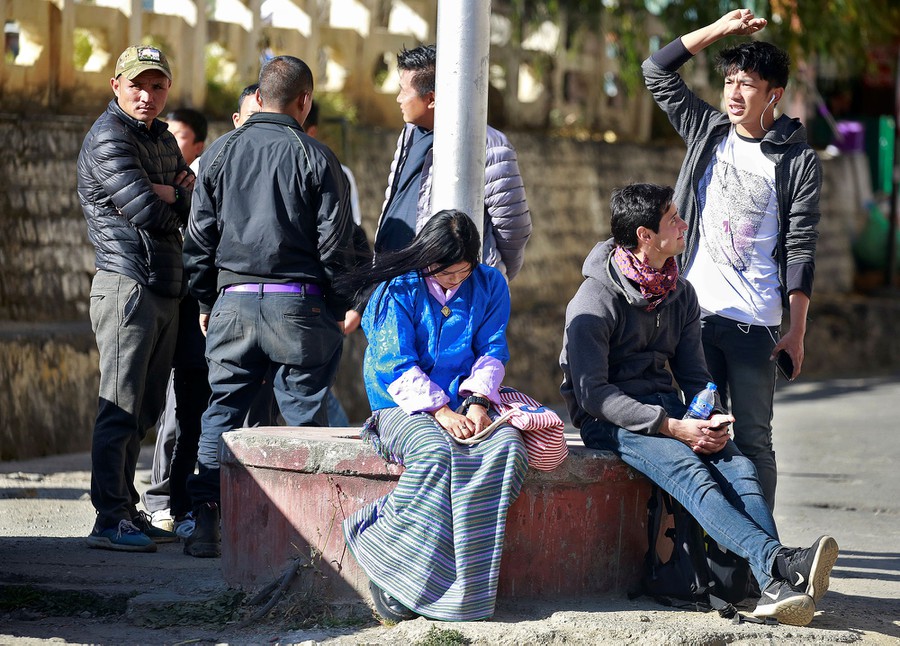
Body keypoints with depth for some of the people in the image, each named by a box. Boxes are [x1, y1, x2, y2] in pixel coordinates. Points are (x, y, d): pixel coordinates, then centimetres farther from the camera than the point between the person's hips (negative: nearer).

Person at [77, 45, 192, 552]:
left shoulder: (163, 140, 19)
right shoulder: (109, 138, -9)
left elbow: (196, 207, 12)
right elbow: (149, 212, -18)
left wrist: (166, 194, -9)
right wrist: (177, 198, 2)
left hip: (167, 291, 9)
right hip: (128, 285, -9)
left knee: (143, 411, 10)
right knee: (121, 410, -9)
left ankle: (128, 510, 15)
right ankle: (111, 520, -9)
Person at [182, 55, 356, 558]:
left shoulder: (222, 152, 6)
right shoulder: (316, 157, -3)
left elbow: (200, 234, 9)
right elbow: (335, 242, -3)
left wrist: (205, 301, 17)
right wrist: (340, 308, 7)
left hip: (234, 299, 3)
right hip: (299, 304, -3)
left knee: (223, 409, 8)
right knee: (304, 413, 5)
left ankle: (206, 521, 1)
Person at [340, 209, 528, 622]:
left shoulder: (489, 286, 8)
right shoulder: (399, 289, -5)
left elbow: (492, 352, 8)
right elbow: (396, 366, -10)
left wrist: (477, 401, -12)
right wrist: (440, 412, -21)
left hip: (466, 406, 4)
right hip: (404, 407, -4)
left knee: (508, 446, -30)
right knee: (437, 452, -38)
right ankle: (392, 570, -30)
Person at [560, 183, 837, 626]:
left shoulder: (680, 294, 12)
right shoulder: (596, 300, -10)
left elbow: (694, 377, 16)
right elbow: (591, 391, -17)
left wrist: (709, 422, -8)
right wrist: (672, 428, -23)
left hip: (666, 405, 6)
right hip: (609, 421, -6)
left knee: (738, 466, -25)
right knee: (691, 473, -34)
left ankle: (776, 587, -44)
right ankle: (780, 561, -52)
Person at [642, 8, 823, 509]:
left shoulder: (799, 160, -1)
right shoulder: (707, 131, 10)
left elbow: (802, 248, -3)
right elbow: (657, 71, 10)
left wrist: (797, 330, -7)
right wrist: (719, 30, 2)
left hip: (755, 323, -3)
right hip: (696, 313, 4)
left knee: (753, 440, -1)